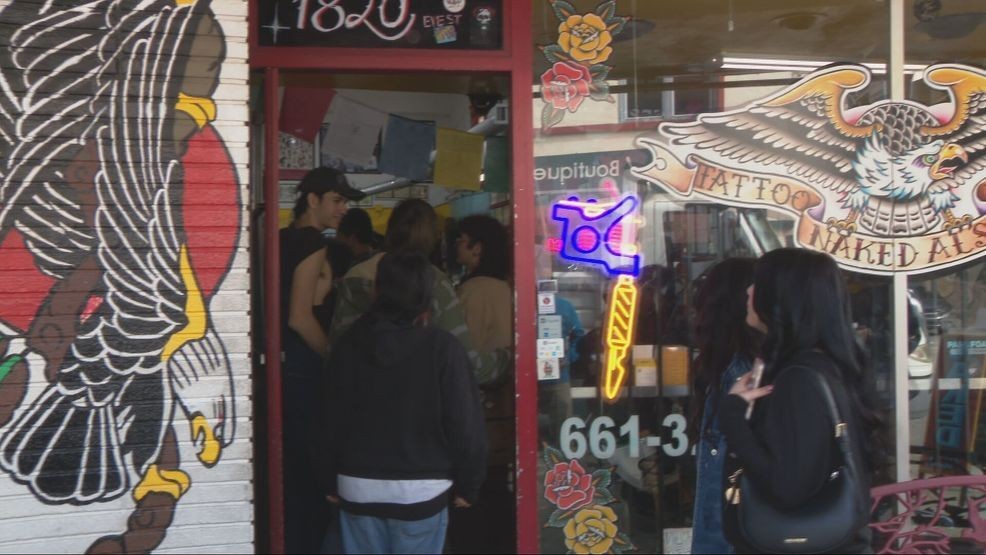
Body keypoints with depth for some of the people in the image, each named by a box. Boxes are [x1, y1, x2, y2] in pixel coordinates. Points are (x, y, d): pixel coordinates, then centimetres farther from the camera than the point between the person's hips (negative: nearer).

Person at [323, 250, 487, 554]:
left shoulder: (350, 343, 0)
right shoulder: (441, 347, -10)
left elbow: (333, 419, 5)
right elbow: (464, 422, -9)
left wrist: (333, 482, 15)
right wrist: (467, 485, 2)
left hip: (358, 488, 3)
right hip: (420, 492, -3)